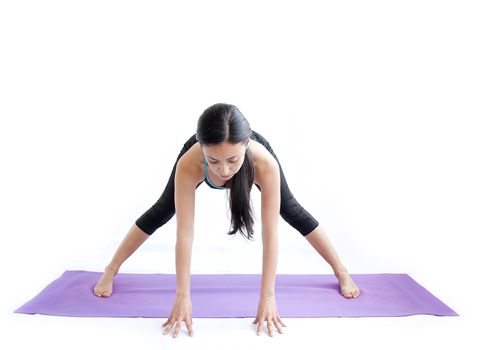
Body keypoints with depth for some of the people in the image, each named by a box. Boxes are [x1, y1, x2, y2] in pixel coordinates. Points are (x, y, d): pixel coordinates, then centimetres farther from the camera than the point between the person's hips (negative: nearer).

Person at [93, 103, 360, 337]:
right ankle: (111, 272, 25)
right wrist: (183, 296, -36)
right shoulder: (188, 166, -45)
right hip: (203, 151, 0)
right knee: (162, 211, 6)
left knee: (291, 210, 5)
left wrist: (268, 296, -38)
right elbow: (185, 234, -39)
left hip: (251, 152, 0)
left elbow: (270, 234, -40)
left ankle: (342, 272, 25)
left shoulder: (265, 164, -47)